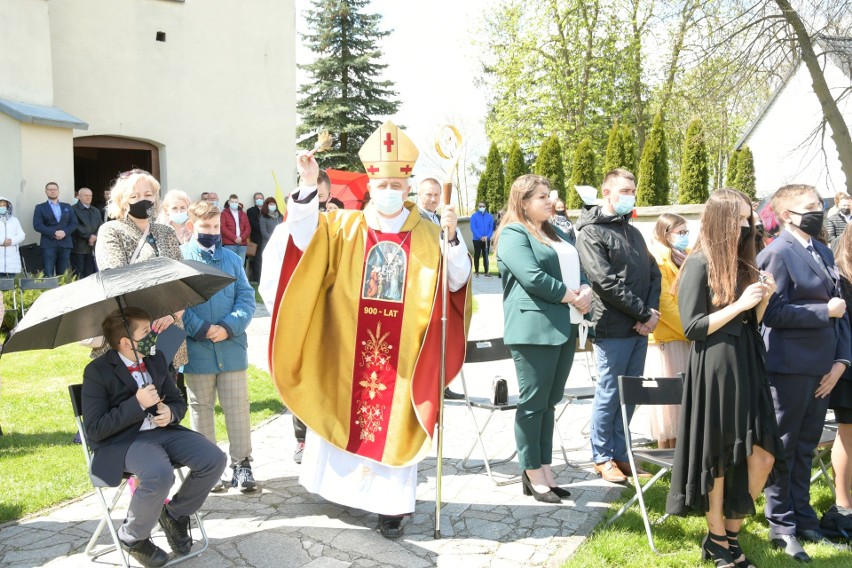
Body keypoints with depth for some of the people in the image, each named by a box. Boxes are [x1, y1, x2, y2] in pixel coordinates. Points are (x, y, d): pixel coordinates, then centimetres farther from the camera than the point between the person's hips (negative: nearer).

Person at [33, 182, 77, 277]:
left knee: (63, 275, 3)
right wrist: (54, 233, -15)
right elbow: (37, 225, -3)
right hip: (48, 244, -3)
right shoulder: (40, 207, 9)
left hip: (65, 244, 3)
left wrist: (65, 232, -10)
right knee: (48, 275, -10)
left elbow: (74, 223, 9)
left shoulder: (67, 207, 18)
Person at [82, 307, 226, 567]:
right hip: (122, 441, -6)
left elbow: (178, 401, 18)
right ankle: (132, 537, -6)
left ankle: (175, 514, 9)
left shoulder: (156, 360, 9)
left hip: (163, 430, 6)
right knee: (159, 474, -37)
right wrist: (137, 404, -21)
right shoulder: (97, 371, -10)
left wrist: (170, 412, -8)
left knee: (214, 459, -17)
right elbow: (94, 430, -14)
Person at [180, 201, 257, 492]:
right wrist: (202, 329, -17)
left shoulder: (231, 259, 8)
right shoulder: (180, 258, -1)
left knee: (237, 405, 3)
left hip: (231, 347, 2)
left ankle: (242, 463, 12)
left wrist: (228, 328, -13)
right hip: (196, 349, -2)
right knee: (201, 408, 10)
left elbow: (246, 298, 2)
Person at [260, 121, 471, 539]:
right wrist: (308, 187, -20)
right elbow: (304, 240, -11)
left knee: (394, 422, 4)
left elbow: (457, 282, -6)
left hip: (400, 351, -1)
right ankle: (345, 484, 30)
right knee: (342, 415, 9)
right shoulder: (344, 227, 3)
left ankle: (390, 503, 17)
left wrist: (452, 236, -21)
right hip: (348, 350, 1)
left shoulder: (428, 235, 1)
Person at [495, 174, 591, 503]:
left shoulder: (558, 234, 22)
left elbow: (579, 269, 19)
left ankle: (545, 469, 20)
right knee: (534, 402, -1)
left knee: (549, 402, 12)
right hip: (534, 328, -8)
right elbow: (533, 278, -17)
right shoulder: (513, 234, -6)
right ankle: (533, 475, 9)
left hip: (565, 326, 8)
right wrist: (573, 298, -10)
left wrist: (585, 291, -3)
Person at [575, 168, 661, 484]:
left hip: (640, 327, 7)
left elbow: (653, 273, 14)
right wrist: (644, 314, -13)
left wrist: (652, 310, -4)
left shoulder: (633, 232, 17)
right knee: (609, 393, 2)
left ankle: (619, 452, 24)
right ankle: (602, 456, 16)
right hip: (613, 328, -7)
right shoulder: (591, 232, -7)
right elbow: (607, 283, -16)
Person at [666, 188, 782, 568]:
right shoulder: (700, 264, -10)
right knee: (718, 460, 6)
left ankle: (732, 532, 23)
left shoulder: (743, 263, 11)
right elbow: (692, 327, -13)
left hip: (746, 368, 7)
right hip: (714, 372, -7)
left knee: (763, 456, 5)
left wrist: (763, 300, -3)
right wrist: (740, 304, -16)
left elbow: (750, 324, 15)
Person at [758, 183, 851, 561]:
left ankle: (803, 517, 29)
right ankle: (782, 526, 15)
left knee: (806, 445, 16)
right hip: (790, 367, -7)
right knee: (783, 447, 4)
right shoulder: (778, 253, -10)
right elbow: (773, 313, -18)